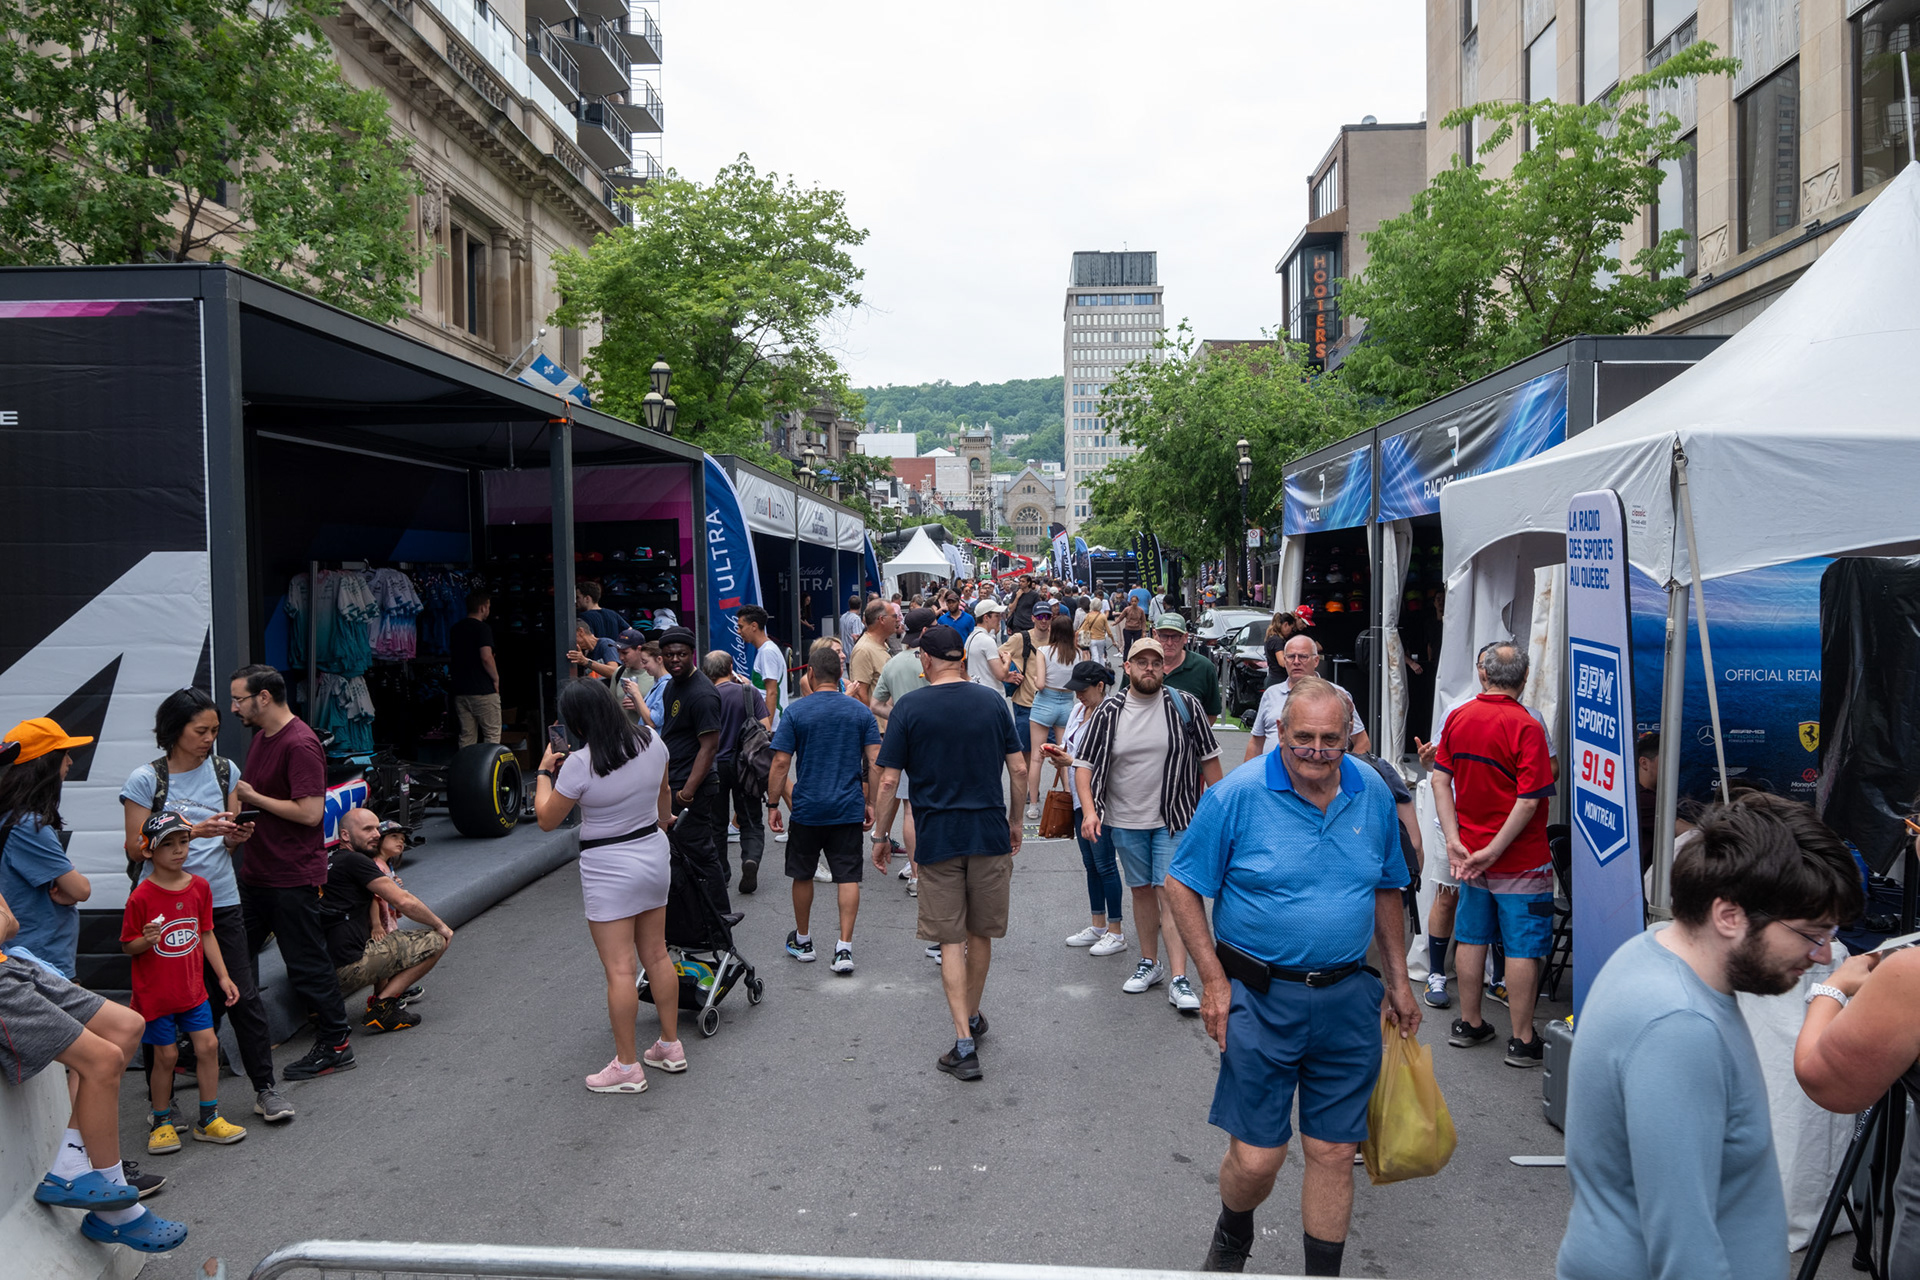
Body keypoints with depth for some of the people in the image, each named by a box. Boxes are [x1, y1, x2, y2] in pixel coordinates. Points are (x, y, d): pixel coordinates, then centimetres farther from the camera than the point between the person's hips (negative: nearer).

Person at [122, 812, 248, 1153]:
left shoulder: (199, 887, 1)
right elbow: (128, 946, -8)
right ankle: (161, 1122, 22)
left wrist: (223, 976, 7)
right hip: (155, 993, -4)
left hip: (192, 988, 4)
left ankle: (208, 1119, 14)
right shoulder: (141, 897, -14)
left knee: (208, 1045, 1)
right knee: (166, 1055, 3)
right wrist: (146, 940, -31)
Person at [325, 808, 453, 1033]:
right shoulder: (354, 861, -9)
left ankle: (381, 991, 19)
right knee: (436, 941, -6)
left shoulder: (328, 861, 19)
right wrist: (440, 926, 0)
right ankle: (382, 1006, -10)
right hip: (348, 968, -10)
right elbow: (403, 902, -14)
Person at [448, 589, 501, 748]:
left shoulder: (455, 629, 13)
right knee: (492, 736, -1)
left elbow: (450, 659, 21)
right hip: (483, 691, -7)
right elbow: (486, 657, -22)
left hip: (460, 691, 7)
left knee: (466, 737, 10)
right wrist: (496, 679, -9)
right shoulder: (482, 628, -11)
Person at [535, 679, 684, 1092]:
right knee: (657, 955, 16)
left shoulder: (579, 764, -21)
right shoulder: (651, 740, -4)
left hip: (609, 869, -7)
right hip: (654, 856, 7)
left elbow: (546, 819, -7)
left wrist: (544, 771, 6)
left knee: (620, 970, 0)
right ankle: (670, 1046, 27)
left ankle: (627, 1067, 9)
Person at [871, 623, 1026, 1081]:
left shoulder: (910, 707, -6)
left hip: (938, 837, -2)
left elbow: (888, 780, -7)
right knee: (980, 933, 18)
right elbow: (1019, 770, 4)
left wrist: (881, 836, 4)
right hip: (990, 833, 3)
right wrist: (1014, 822, 18)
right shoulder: (992, 701, 2)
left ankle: (964, 1043, -2)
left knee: (950, 940, 4)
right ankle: (973, 1017, 35)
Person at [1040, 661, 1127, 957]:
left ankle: (1116, 932, 8)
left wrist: (1070, 761, -21)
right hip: (1079, 797, 9)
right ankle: (1098, 926, 25)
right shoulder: (1078, 710, 10)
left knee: (1104, 864, -2)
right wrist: (1057, 754, -1)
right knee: (1090, 863, 15)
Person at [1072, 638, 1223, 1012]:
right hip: (1125, 821, 3)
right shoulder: (1108, 713, -1)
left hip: (1174, 819, -2)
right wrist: (1089, 809, -12)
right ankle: (1149, 963, 29)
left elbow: (1210, 758, 3)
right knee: (1142, 891, 14)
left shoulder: (1185, 706, -4)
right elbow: (1085, 763, 0)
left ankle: (1179, 979, -6)